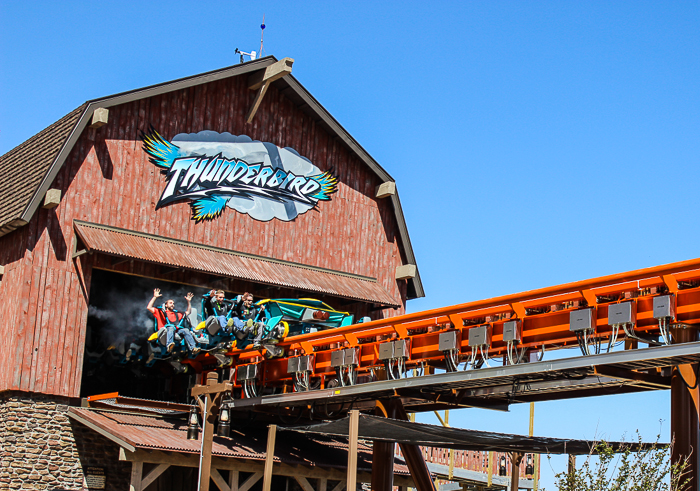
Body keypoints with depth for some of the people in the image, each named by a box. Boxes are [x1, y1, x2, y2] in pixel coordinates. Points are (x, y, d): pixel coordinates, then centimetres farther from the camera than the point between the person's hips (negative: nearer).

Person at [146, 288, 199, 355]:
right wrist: (155, 297, 10)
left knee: (186, 330, -29)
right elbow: (149, 307, 14)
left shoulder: (177, 314, 38)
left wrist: (189, 301, 40)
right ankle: (169, 346, -64)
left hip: (177, 331, 3)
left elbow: (188, 312, 48)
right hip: (165, 331, -3)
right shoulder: (160, 312, 25)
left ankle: (193, 348, -50)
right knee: (171, 327, -39)